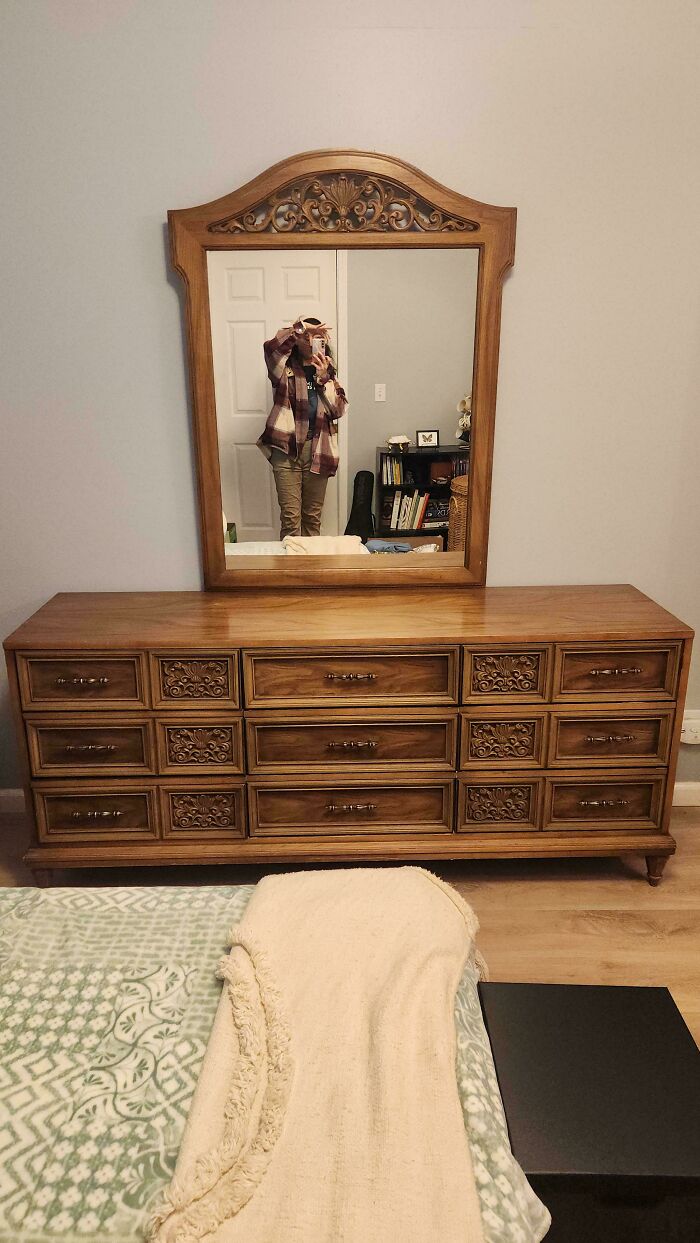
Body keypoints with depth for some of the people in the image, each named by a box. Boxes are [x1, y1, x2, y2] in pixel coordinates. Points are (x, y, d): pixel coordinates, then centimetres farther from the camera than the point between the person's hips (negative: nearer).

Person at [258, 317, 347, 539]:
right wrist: (300, 327, -17)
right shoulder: (285, 369, 3)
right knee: (290, 515, -5)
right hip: (286, 448, -3)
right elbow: (271, 347, -20)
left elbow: (339, 409, 1)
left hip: (318, 449, 3)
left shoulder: (328, 372, 14)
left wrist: (323, 378, -8)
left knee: (313, 515, 11)